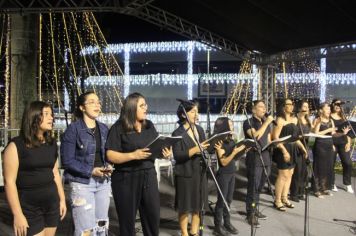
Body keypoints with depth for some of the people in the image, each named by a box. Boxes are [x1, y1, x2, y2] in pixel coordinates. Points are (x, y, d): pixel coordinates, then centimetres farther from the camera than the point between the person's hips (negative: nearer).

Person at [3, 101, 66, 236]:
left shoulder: (51, 144, 7)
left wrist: (62, 199, 13)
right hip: (29, 208, -5)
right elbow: (9, 181, -14)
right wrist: (18, 215, -17)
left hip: (52, 204, 6)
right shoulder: (16, 145, -12)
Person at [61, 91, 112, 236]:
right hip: (82, 183, -6)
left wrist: (108, 166, -5)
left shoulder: (104, 129, 8)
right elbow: (67, 160, -12)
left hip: (103, 182, 6)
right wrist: (91, 171, -20)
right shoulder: (73, 129, -9)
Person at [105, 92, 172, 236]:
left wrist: (165, 153, -6)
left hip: (149, 176, 5)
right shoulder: (118, 128, -9)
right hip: (126, 179, -5)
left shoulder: (149, 126, 9)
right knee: (127, 219, 8)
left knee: (153, 216, 10)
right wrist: (133, 155, -25)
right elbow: (110, 155, -14)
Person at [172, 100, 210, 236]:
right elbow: (177, 156, -21)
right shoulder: (177, 133, -12)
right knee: (185, 206, 6)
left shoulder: (200, 129, 9)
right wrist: (194, 150, -27)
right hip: (185, 174, -6)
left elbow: (204, 148, 14)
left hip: (200, 172, 6)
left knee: (198, 204, 14)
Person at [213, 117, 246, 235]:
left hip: (232, 173, 7)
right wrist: (235, 151, -25)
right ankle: (218, 226, 12)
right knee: (221, 200, 1)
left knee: (229, 200, 14)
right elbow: (224, 162, -19)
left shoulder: (231, 140, 7)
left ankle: (227, 223, 26)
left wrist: (242, 150, 0)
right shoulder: (220, 142, -16)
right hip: (223, 175, -7)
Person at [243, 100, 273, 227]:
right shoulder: (248, 122, -6)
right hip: (254, 159, -7)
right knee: (253, 187, -4)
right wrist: (266, 123, -18)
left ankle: (255, 210, 27)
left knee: (260, 187, 14)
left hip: (266, 157, 7)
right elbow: (256, 136, -23)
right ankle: (250, 214, 3)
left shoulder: (266, 123, 16)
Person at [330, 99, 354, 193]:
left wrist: (349, 143, 3)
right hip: (332, 143, -4)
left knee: (348, 163, -1)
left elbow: (348, 130, 13)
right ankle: (332, 184, 15)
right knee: (331, 164, 2)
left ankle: (347, 184, 13)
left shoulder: (343, 117, 14)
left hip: (343, 143, 4)